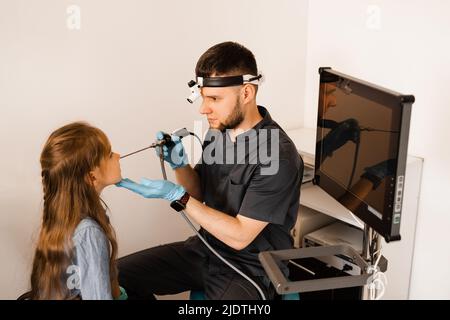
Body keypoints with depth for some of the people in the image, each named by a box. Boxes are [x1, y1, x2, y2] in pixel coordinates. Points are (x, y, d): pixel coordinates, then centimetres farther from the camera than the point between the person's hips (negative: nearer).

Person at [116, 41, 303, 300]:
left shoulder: (278, 156, -24)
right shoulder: (220, 130, -3)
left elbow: (239, 236, -22)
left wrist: (177, 196, -25)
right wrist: (179, 164, -10)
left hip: (250, 268, -7)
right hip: (205, 249, 7)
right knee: (120, 274, 3)